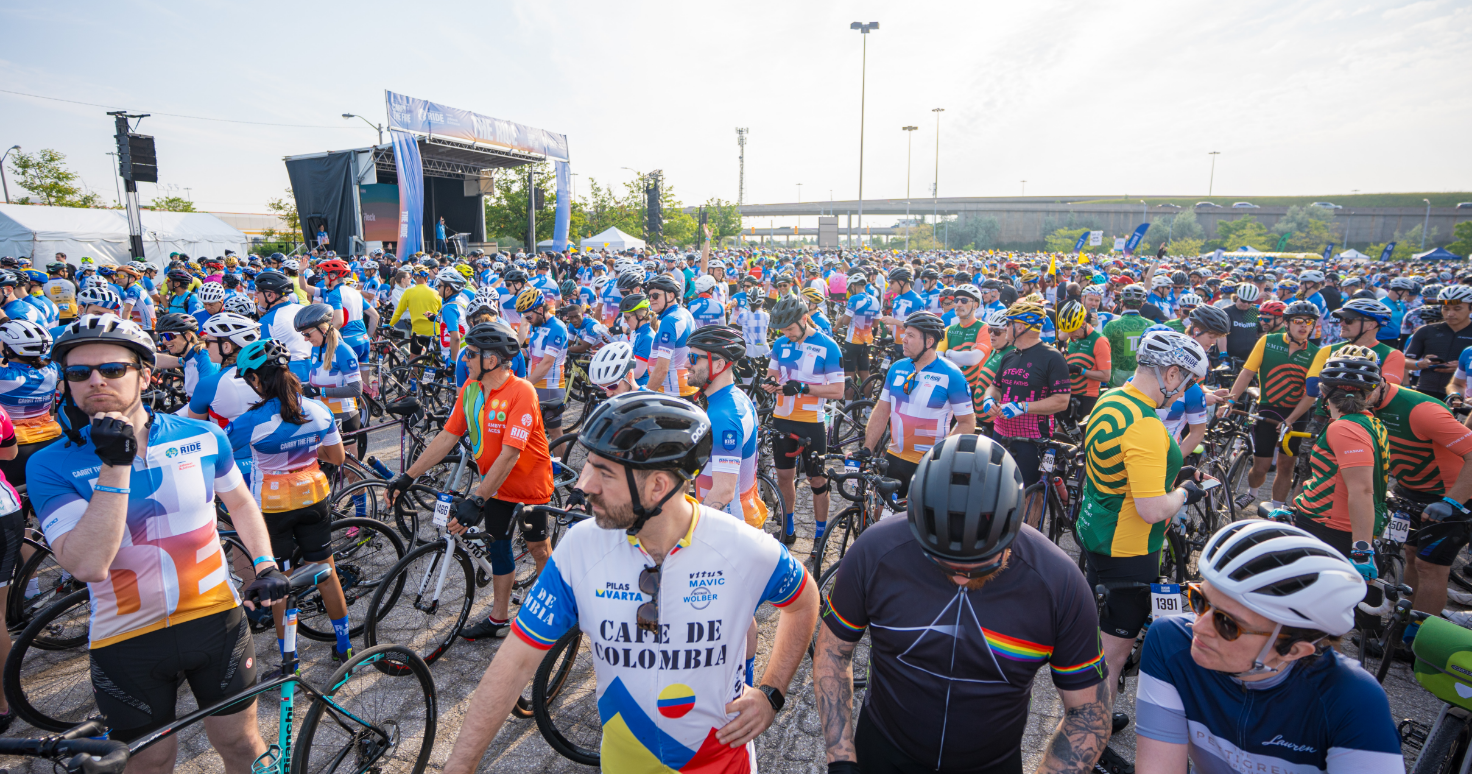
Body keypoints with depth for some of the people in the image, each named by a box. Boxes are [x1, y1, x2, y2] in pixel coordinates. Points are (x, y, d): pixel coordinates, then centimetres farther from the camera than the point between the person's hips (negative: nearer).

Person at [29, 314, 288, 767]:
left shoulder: (204, 436, -4)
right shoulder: (51, 466, -10)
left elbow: (239, 502, 12)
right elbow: (87, 566, -23)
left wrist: (266, 565, -1)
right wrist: (115, 465, -26)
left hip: (216, 619, 1)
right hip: (126, 641, -1)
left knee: (240, 742, 14)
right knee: (152, 760, 18)